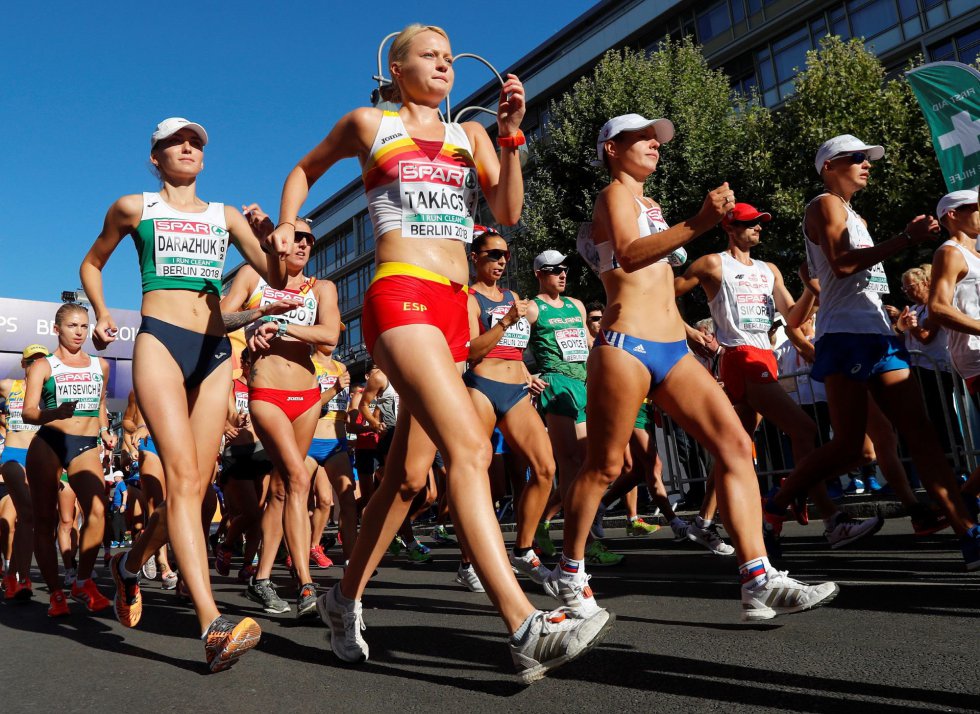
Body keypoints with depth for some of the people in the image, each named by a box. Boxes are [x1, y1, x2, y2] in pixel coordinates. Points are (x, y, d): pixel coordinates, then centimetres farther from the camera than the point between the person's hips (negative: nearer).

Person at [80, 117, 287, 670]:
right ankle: (214, 628, -26)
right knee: (183, 477, -19)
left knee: (198, 486, 2)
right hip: (160, 340, -3)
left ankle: (131, 563, 31)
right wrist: (102, 314, 15)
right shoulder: (134, 208, 16)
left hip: (215, 351, 4)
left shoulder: (225, 216, 20)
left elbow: (276, 277, 9)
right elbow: (92, 264, 29)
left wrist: (279, 248, -11)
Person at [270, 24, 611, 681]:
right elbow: (306, 170, 28)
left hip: (455, 307, 6)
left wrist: (511, 135, -1)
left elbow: (508, 213, 8)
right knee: (469, 445, -24)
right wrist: (284, 230, 16)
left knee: (409, 473, 7)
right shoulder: (368, 124, 13)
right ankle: (525, 627, -27)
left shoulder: (470, 135, 21)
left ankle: (346, 597, 24)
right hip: (400, 297, -5)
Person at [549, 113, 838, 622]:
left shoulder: (649, 204, 25)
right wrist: (698, 223, -33)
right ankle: (568, 574, 17)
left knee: (735, 446, -6)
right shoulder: (614, 194, -1)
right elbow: (628, 255, -23)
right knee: (604, 467, -1)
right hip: (626, 346, -8)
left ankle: (759, 583, -6)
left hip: (673, 350, 8)